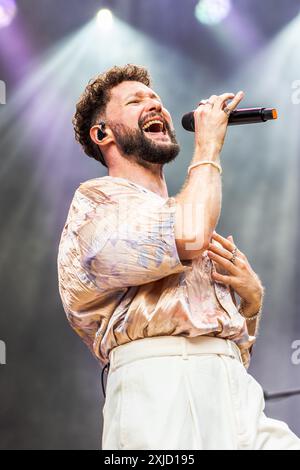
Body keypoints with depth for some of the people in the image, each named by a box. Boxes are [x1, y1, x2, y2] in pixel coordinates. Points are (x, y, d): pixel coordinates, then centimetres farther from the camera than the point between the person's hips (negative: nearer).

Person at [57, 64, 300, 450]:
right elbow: (189, 239, -16)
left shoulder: (181, 218, 27)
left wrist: (252, 297, 7)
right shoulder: (96, 198, 5)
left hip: (238, 390, 7)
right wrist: (207, 147, -1)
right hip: (162, 385, -6)